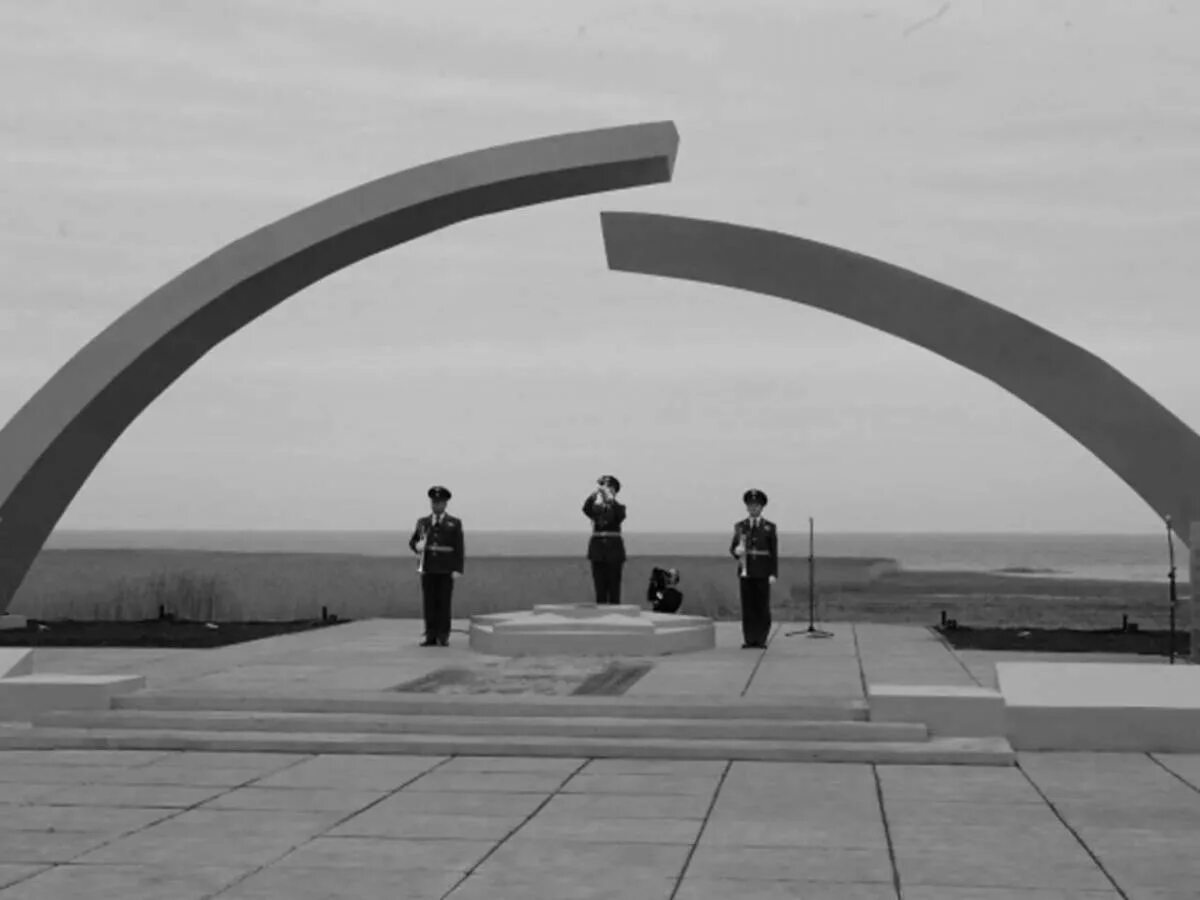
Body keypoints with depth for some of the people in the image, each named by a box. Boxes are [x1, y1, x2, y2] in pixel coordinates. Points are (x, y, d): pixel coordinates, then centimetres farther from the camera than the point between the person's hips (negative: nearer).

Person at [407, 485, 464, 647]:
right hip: (427, 569, 3)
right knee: (429, 604, 0)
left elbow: (459, 548, -3)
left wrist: (458, 570, -12)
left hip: (446, 569, -3)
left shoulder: (455, 523, 1)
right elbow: (412, 542, 12)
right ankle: (431, 637, 3)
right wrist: (417, 546, -13)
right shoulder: (422, 522, 9)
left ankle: (443, 638, 0)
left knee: (444, 603, -4)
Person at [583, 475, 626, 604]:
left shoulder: (619, 507, 6)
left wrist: (610, 497, -28)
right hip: (597, 550, 2)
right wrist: (595, 493, -24)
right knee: (600, 589, 2)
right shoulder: (595, 507, 9)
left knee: (614, 588, -4)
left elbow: (620, 515, -18)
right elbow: (586, 509, -14)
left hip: (614, 550, -2)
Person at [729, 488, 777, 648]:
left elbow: (774, 552, 0)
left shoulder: (770, 527, 3)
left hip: (763, 573, -1)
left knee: (763, 607, -2)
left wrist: (773, 574, -9)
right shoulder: (739, 526, 8)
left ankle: (761, 640, 3)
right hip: (745, 572, 1)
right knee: (747, 606, -1)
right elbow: (733, 548, 8)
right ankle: (749, 640, 2)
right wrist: (736, 551, -18)